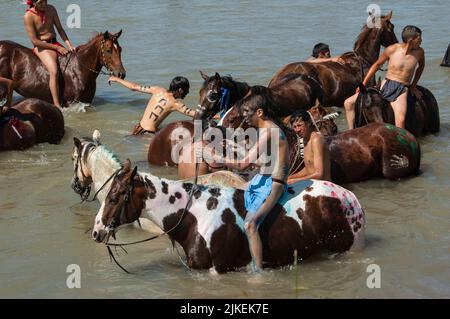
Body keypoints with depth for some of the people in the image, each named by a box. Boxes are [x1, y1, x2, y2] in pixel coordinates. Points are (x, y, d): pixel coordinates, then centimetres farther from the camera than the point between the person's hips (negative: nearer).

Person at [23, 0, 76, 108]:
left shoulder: (51, 9, 3)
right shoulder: (28, 16, -14)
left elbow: (60, 29, 7)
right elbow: (34, 40, -16)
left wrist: (69, 45, -8)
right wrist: (57, 48, -16)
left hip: (55, 44, 7)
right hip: (41, 47, -7)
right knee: (54, 71, -29)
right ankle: (57, 106, -31)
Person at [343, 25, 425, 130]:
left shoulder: (419, 52, -2)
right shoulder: (392, 49, -5)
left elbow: (421, 66, 22)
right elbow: (377, 65, 9)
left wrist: (413, 86, 16)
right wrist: (363, 84, 6)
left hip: (402, 90, -2)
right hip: (385, 86, 2)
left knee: (400, 120, -34)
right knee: (348, 103, -8)